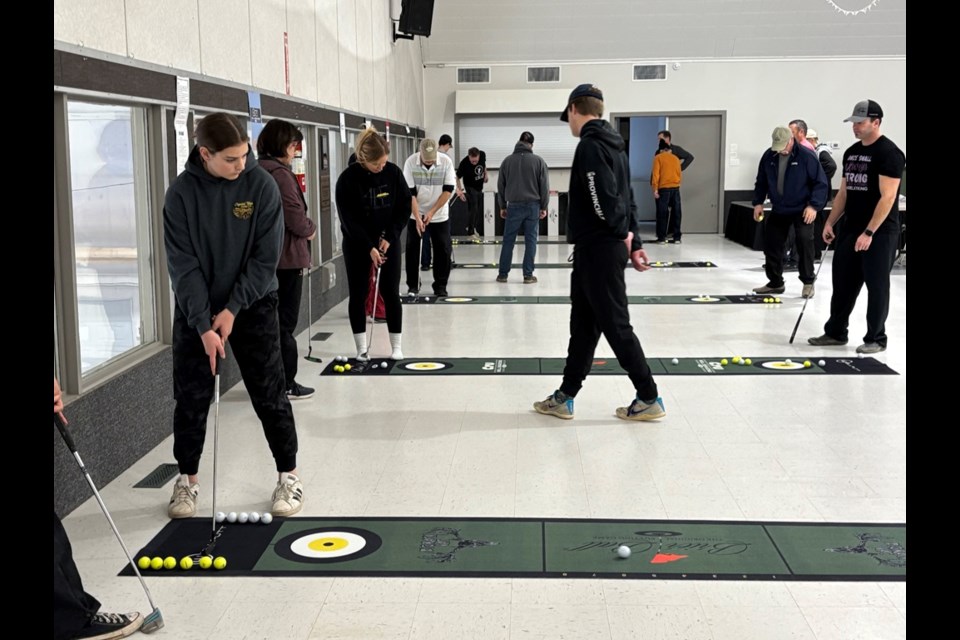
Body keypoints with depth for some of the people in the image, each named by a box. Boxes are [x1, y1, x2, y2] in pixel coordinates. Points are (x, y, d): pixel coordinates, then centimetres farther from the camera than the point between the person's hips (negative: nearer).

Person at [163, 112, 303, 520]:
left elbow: (266, 257, -11)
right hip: (194, 310, 1)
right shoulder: (181, 194, -12)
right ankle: (187, 480, 22)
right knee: (190, 399, 6)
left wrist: (233, 309, -15)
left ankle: (289, 475, 17)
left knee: (270, 395, 3)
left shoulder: (262, 186, -12)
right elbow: (183, 266, -13)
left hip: (252, 305, 0)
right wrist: (203, 325, -20)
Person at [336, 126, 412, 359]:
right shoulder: (347, 179, -17)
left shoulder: (394, 172, -10)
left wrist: (389, 237, -10)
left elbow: (404, 207, -2)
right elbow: (348, 219, -16)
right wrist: (369, 247, -20)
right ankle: (362, 347, 12)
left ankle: (396, 346, 10)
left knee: (391, 293, 2)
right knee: (358, 295, 3)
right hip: (357, 245, -1)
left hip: (388, 240, 2)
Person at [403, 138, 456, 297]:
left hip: (439, 215, 0)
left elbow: (448, 190, -11)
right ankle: (413, 285, 16)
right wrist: (417, 217, -20)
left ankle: (440, 286, 10)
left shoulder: (446, 161, -16)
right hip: (416, 214, 0)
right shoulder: (410, 162, -17)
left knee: (443, 249, 0)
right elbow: (410, 193, -14)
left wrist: (432, 212, -15)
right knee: (412, 249, 3)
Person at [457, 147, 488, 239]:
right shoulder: (464, 163, -31)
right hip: (470, 188, -6)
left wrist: (485, 174, 14)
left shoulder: (483, 155, -17)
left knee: (479, 210, 14)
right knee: (473, 209, -11)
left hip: (480, 187, 6)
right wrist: (459, 190, -27)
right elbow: (458, 177, -20)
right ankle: (471, 232, 1)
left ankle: (474, 228, 31)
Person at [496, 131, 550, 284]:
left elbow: (501, 185, 7)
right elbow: (544, 186, -1)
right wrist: (544, 206, 7)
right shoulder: (538, 160, -1)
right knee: (530, 241, 3)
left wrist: (502, 206, 15)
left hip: (514, 206, 1)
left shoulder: (508, 160, 3)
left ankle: (503, 274, 9)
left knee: (508, 241, 7)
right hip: (533, 206, -1)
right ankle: (528, 275, 2)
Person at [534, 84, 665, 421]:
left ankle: (649, 399, 4)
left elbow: (604, 198, -25)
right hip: (600, 249, 10)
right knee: (583, 326, 13)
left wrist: (622, 233, -9)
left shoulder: (590, 146, -16)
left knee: (615, 325, -3)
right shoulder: (613, 145, 15)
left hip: (598, 250, -10)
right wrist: (633, 241, 15)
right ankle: (565, 397, 20)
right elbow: (626, 198, 15)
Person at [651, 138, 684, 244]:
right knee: (676, 212, 7)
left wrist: (655, 189, -7)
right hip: (676, 188, 3)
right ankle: (676, 237, 8)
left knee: (662, 213, 0)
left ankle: (661, 238, -2)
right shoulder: (676, 158, 13)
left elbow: (656, 174, -6)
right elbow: (679, 174, 15)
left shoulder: (658, 157, 2)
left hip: (664, 188, -3)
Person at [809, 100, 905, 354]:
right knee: (843, 282, 11)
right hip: (851, 229, 8)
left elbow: (887, 197, -18)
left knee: (877, 285, 0)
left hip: (879, 231, -8)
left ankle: (876, 339, 9)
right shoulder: (851, 152, 13)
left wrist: (869, 232, -22)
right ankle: (835, 332, 21)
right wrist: (830, 223, 12)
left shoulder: (889, 152, -13)